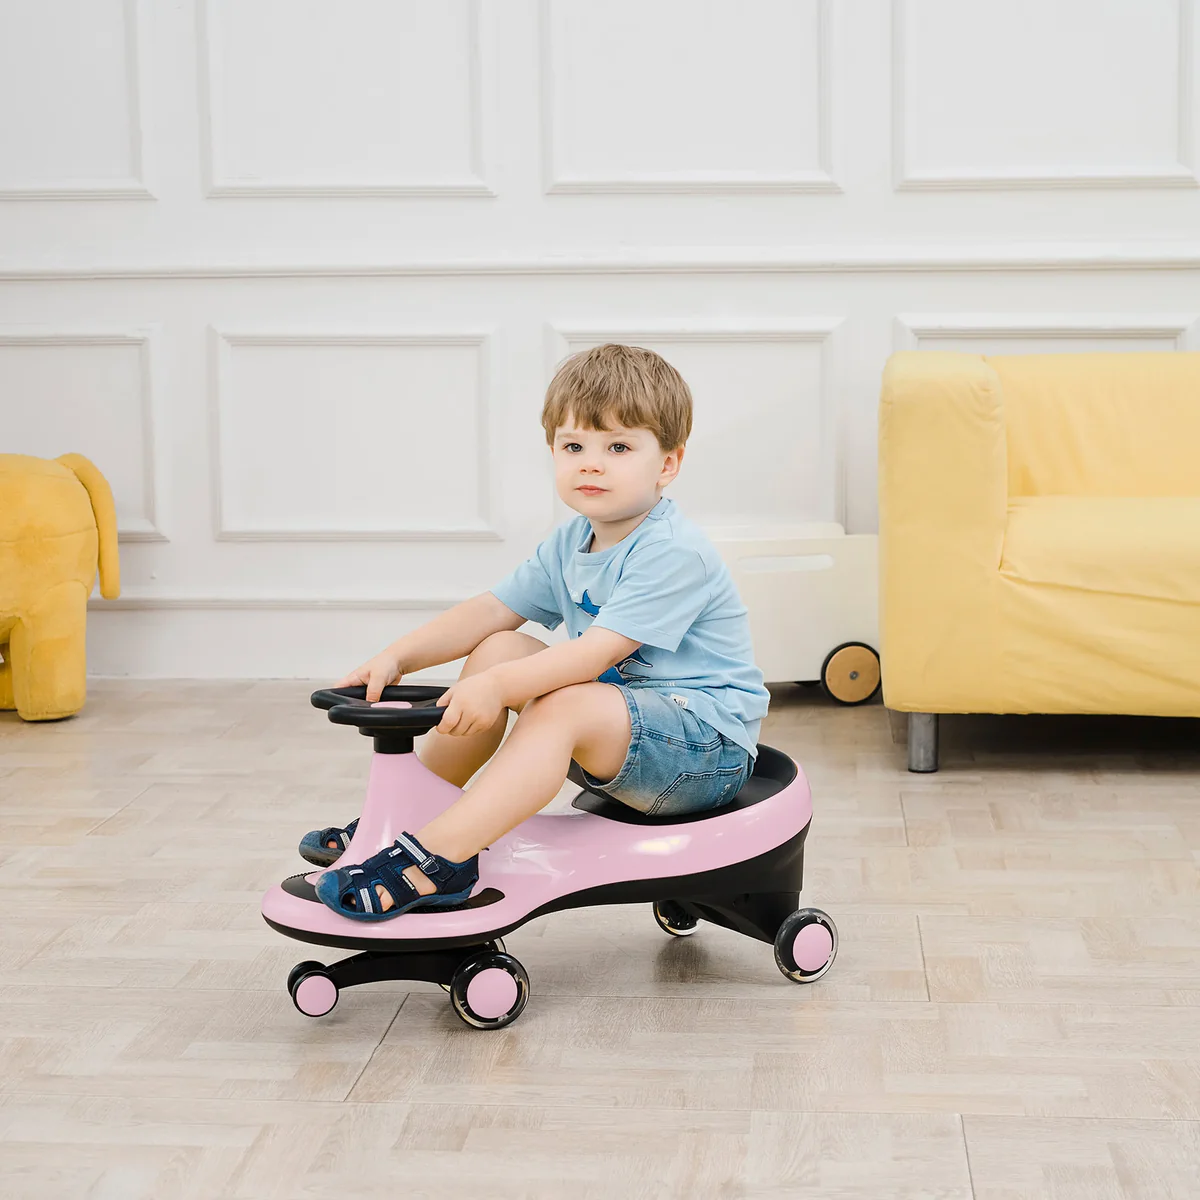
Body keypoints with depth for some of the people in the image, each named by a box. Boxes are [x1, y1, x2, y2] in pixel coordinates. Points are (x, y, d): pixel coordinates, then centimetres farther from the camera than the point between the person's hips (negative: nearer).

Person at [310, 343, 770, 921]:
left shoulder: (673, 553, -21)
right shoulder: (570, 544, 8)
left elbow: (599, 651, -29)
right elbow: (489, 611, 8)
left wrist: (499, 686, -36)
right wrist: (396, 657, -5)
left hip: (709, 739, -9)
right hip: (619, 712, 9)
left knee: (563, 709, -33)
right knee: (498, 649, 0)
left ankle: (439, 856, -36)